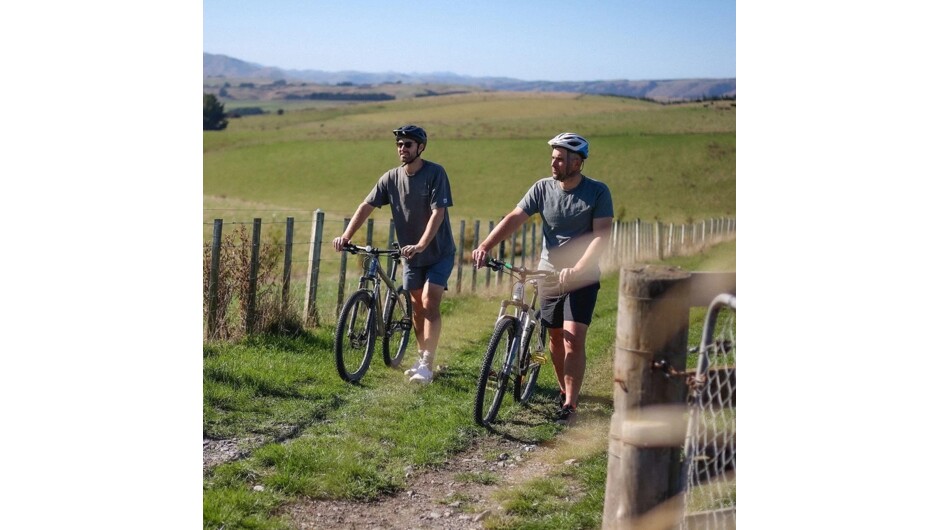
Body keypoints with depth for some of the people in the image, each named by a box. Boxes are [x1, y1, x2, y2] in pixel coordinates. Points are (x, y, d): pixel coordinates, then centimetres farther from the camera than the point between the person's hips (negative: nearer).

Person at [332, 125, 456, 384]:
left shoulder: (435, 173, -17)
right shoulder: (391, 177, -4)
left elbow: (438, 212, -25)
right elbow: (366, 206, -5)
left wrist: (421, 244, -37)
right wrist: (346, 236, -18)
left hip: (439, 253, -5)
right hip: (411, 253, 5)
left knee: (430, 303, -13)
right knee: (417, 306, 9)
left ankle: (427, 365, -11)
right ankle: (422, 358, 23)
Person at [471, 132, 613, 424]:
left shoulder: (598, 192, -10)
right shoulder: (543, 188, -2)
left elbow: (601, 236, -17)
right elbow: (514, 218, -9)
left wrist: (576, 269, -30)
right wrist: (485, 246, -23)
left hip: (583, 277, -3)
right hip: (549, 274, 3)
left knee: (574, 339, -14)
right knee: (556, 337, 12)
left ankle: (570, 404, -7)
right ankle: (564, 389, 32)